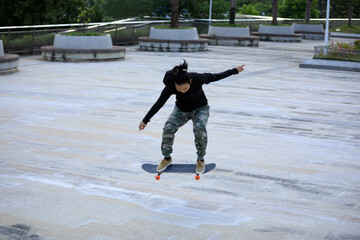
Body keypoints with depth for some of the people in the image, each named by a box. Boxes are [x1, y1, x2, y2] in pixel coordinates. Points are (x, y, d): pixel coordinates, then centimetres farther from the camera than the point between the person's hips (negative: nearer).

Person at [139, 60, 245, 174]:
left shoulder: (197, 79, -32)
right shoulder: (170, 86, -29)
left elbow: (215, 77, -13)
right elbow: (159, 103, -17)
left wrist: (235, 71, -2)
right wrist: (145, 120, -11)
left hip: (200, 108, -1)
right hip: (181, 110, 1)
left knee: (199, 128, -31)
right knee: (168, 128, -22)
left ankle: (201, 160, -8)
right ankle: (167, 158, 3)